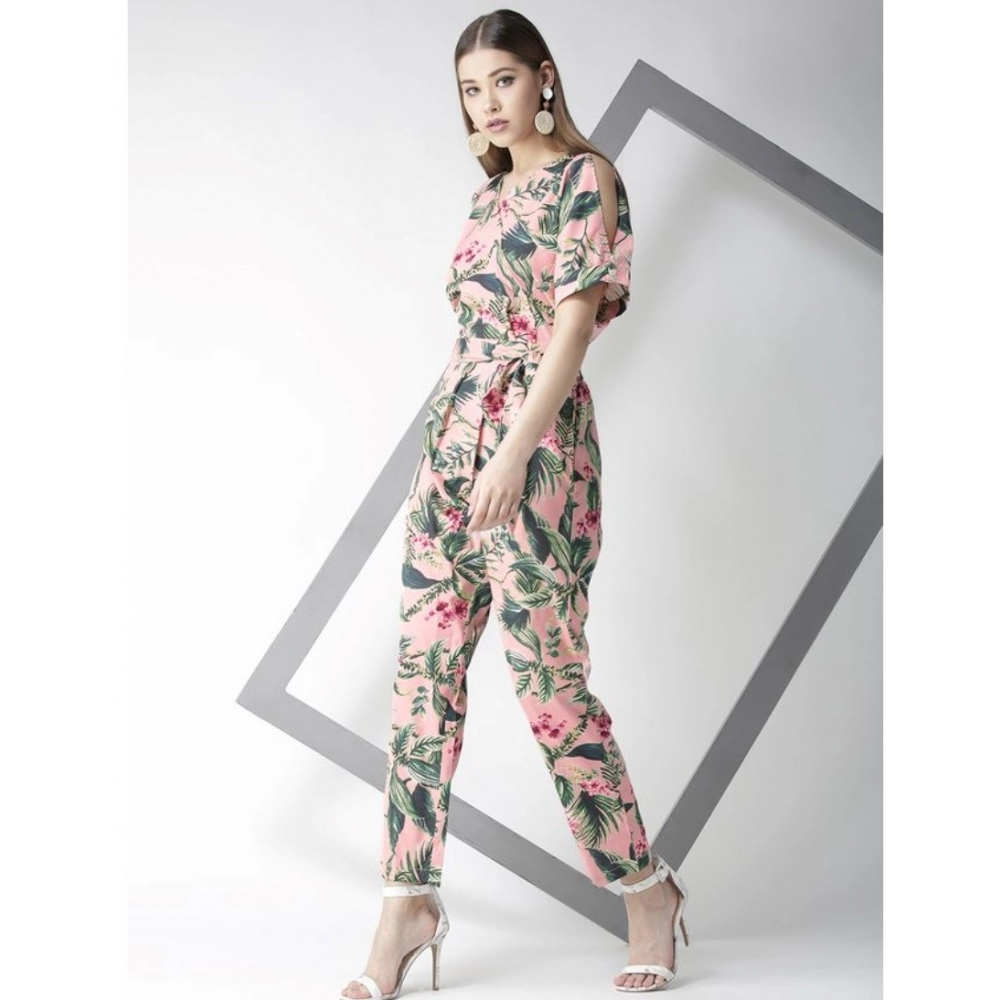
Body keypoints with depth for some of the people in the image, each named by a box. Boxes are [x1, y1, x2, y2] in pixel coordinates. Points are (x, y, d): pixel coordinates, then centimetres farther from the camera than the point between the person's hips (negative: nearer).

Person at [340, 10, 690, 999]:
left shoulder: (586, 177, -4)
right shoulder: (489, 193, 19)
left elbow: (573, 324, -13)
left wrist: (512, 455, -21)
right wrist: (460, 441, 18)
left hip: (535, 440, -8)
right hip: (453, 433, 8)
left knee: (549, 683, -4)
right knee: (423, 673, 2)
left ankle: (648, 890, 13)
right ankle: (409, 900, 8)